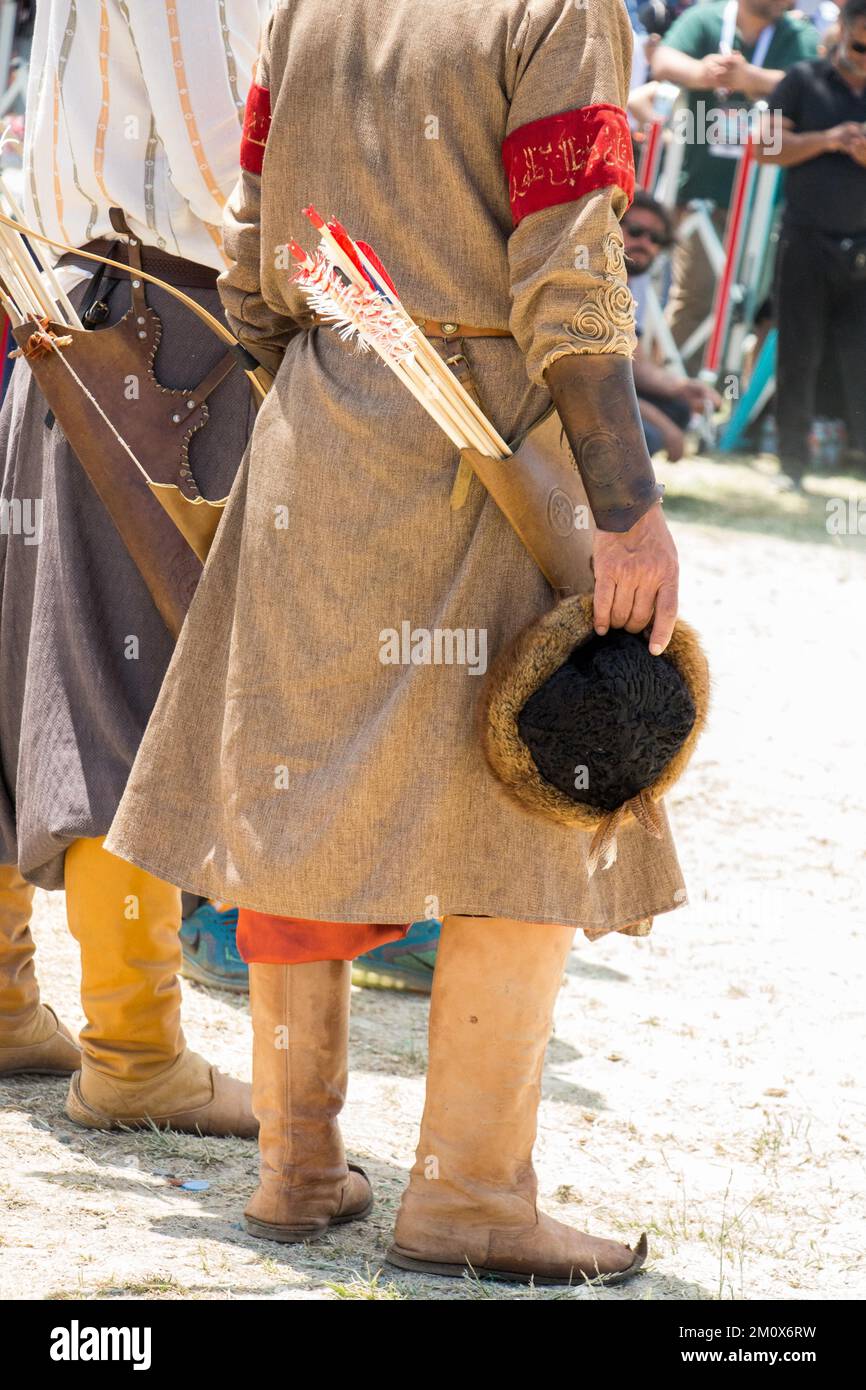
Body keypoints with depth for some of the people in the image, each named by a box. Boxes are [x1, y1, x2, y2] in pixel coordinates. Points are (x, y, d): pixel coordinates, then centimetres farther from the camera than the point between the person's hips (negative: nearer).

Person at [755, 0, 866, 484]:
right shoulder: (805, 81, 3)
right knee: (799, 356, 3)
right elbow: (766, 146, -1)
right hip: (807, 240, -1)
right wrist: (826, 140, -13)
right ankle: (792, 467, 9)